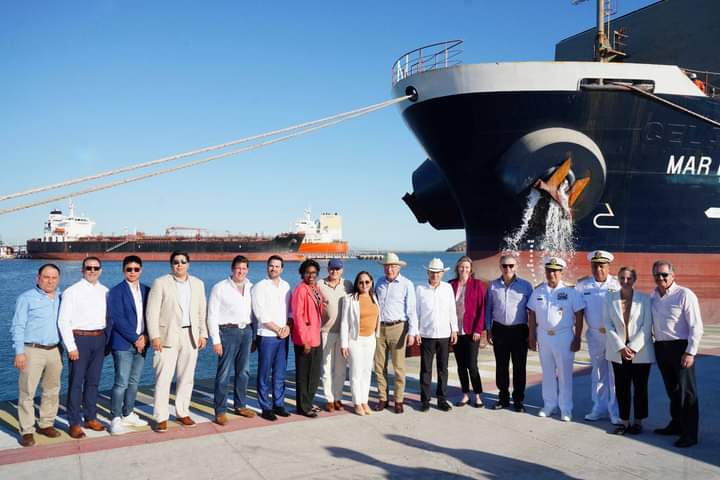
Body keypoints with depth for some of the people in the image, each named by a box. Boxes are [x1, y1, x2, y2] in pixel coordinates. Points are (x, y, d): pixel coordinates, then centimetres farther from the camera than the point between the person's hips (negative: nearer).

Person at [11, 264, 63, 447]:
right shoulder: (26, 298, -3)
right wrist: (19, 352, -12)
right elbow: (18, 327, -5)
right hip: (31, 351, -5)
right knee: (27, 392, -2)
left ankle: (46, 424, 22)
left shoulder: (60, 298, 10)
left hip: (54, 351, 5)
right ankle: (26, 431, 5)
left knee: (52, 391, 10)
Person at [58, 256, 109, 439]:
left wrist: (107, 340, 6)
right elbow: (63, 321, -7)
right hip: (80, 338, -4)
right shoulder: (72, 291, -6)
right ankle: (75, 423, 9)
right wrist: (71, 347, -11)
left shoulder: (105, 292, 7)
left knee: (93, 381, 12)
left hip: (99, 338, 4)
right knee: (76, 382, 0)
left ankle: (90, 417, 24)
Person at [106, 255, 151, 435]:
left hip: (141, 343, 5)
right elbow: (117, 319, -12)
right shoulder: (116, 291, -6)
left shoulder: (146, 290, 10)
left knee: (134, 382, 12)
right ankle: (116, 420, 3)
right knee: (122, 383, -5)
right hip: (123, 344, -5)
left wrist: (145, 337, -5)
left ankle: (128, 415, 24)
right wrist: (135, 339, -13)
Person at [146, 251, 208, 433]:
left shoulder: (198, 284, 10)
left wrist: (203, 334, 5)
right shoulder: (161, 283, -1)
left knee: (187, 378, 9)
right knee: (163, 378, -2)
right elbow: (152, 312, -5)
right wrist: (155, 336, -11)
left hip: (191, 336, 4)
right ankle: (161, 418, 7)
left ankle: (182, 413, 21)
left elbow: (202, 311, 11)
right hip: (168, 336, -4)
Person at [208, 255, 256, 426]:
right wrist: (216, 340, -8)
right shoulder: (220, 288, -3)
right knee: (224, 373, -3)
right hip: (228, 331, -4)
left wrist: (254, 335, 7)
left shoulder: (250, 288, 8)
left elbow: (254, 312, 11)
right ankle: (220, 411, 6)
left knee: (243, 371, 12)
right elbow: (212, 315, -4)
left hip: (247, 331, 4)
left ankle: (240, 405, 25)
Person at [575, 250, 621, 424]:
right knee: (598, 373, 13)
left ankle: (615, 411, 8)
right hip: (594, 334, 3)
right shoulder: (583, 285, 2)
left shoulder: (617, 284, -6)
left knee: (615, 374, 0)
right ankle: (599, 408, 23)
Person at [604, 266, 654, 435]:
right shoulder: (610, 298, 1)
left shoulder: (644, 299, -3)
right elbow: (608, 325, -2)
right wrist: (621, 347, -10)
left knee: (640, 388, 8)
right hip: (618, 352, 1)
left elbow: (647, 326, -6)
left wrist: (633, 348, -13)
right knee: (621, 388, 6)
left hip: (640, 352, -1)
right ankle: (624, 421, 18)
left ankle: (638, 421, 22)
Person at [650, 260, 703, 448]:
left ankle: (690, 434, 7)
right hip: (660, 347, 6)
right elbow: (648, 322, 16)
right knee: (672, 390, 18)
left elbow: (696, 326, -12)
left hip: (680, 347, -6)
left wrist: (690, 352, -15)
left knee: (686, 392, 0)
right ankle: (676, 424, 31)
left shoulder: (685, 295, -10)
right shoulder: (653, 296, 9)